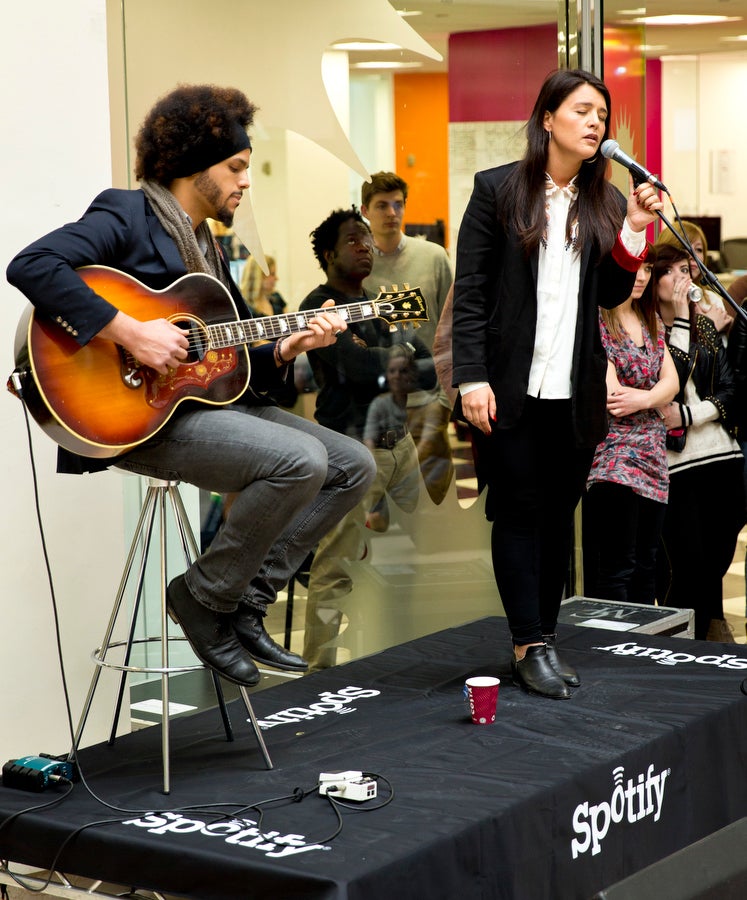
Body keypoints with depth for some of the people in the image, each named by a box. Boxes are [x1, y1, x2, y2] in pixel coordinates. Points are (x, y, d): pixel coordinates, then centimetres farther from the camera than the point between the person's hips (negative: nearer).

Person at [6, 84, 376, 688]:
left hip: (212, 401, 10)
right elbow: (32, 266, -24)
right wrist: (129, 332, -27)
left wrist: (287, 347, 0)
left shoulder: (209, 249, 22)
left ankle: (245, 602, 3)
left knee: (355, 466, 2)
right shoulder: (126, 215, -6)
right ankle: (204, 598, -8)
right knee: (302, 460, -28)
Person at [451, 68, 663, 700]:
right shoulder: (497, 190, -1)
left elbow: (611, 295, 7)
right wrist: (472, 379, -11)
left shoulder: (606, 203, 10)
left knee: (559, 512, 8)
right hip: (511, 383, -4)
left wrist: (634, 229, -6)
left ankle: (544, 636, 17)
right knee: (519, 511, 0)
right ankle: (531, 644, 6)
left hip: (577, 388, 4)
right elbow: (470, 291, -4)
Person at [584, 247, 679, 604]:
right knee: (614, 573, -10)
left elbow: (671, 381, 7)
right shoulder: (594, 319, -8)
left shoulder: (651, 321, 17)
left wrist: (642, 399, -13)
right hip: (612, 455, -8)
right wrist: (656, 397, -2)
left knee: (645, 571, 9)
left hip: (652, 459, 8)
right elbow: (610, 392, -15)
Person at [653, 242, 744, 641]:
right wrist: (680, 320, -13)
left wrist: (689, 414, -7)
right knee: (685, 564, -7)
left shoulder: (706, 326, 14)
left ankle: (711, 627, 26)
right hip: (675, 463, -5)